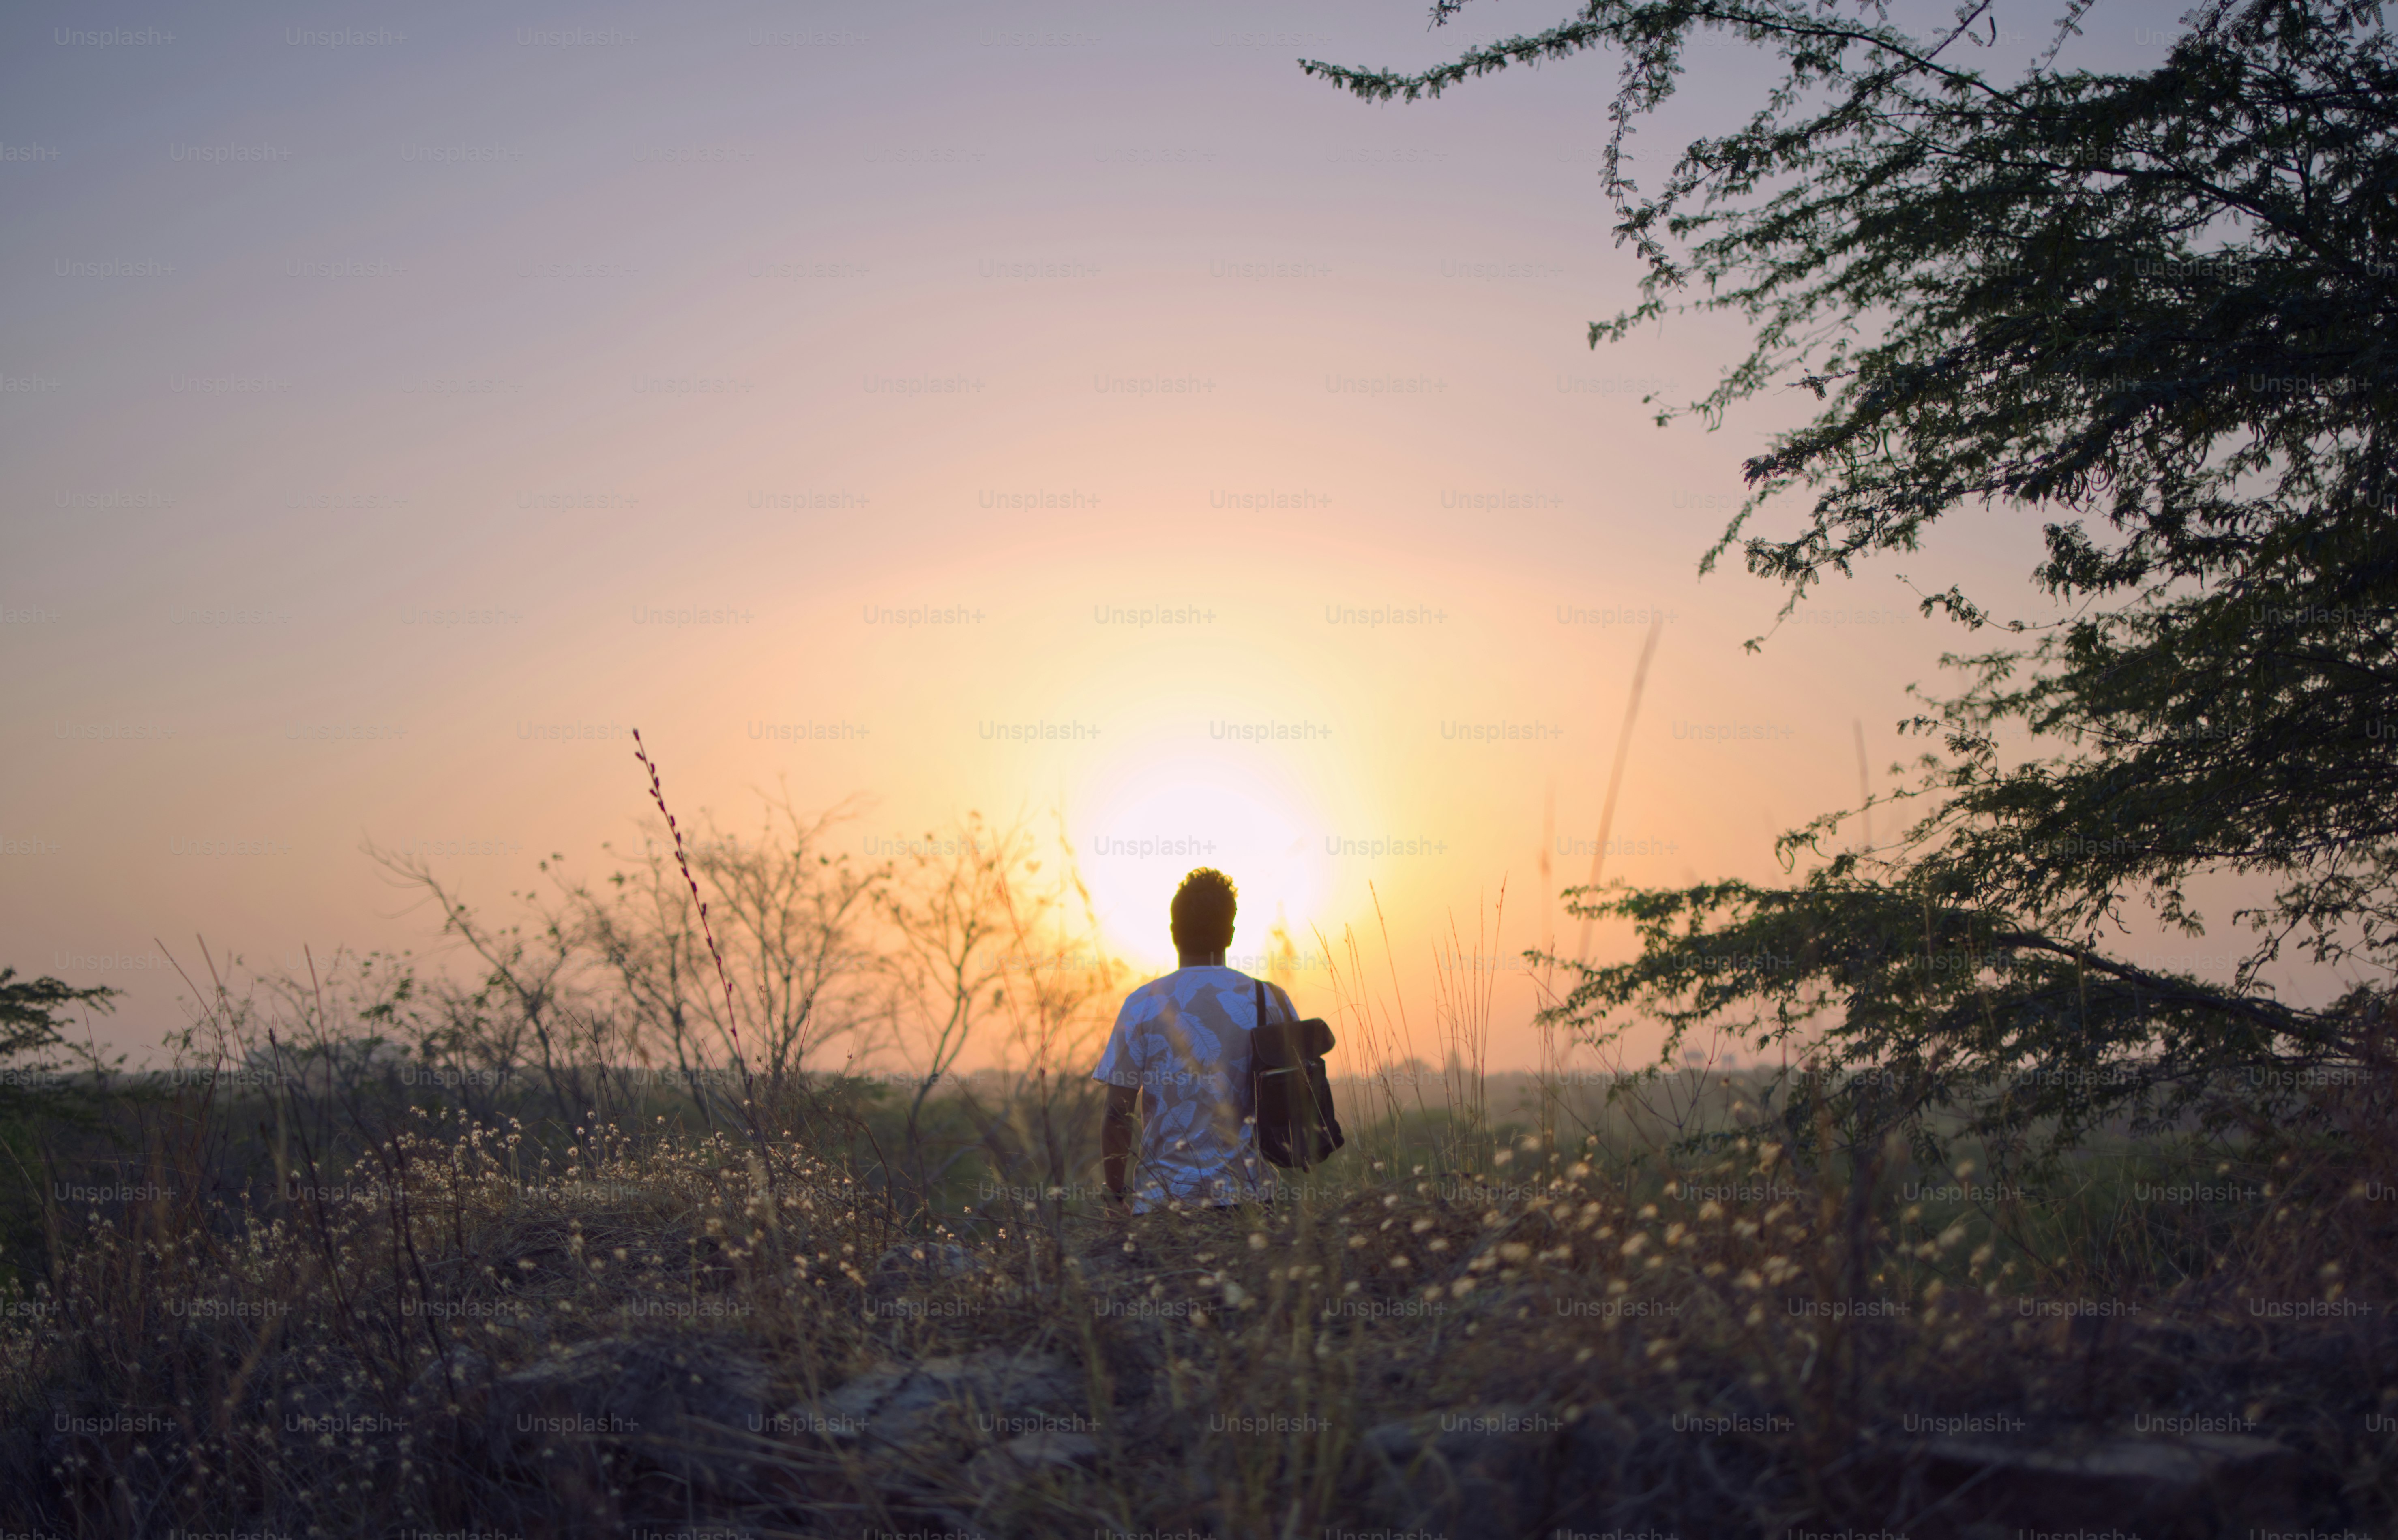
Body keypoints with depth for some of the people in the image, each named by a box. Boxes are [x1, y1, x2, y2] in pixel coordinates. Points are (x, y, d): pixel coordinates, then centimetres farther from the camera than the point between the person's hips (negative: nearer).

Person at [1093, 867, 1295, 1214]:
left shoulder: (1143, 1005, 1)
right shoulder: (1270, 1000, 6)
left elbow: (1117, 1114, 0)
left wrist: (1116, 1191, 10)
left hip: (1164, 1196, -1)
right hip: (1249, 1195, 1)